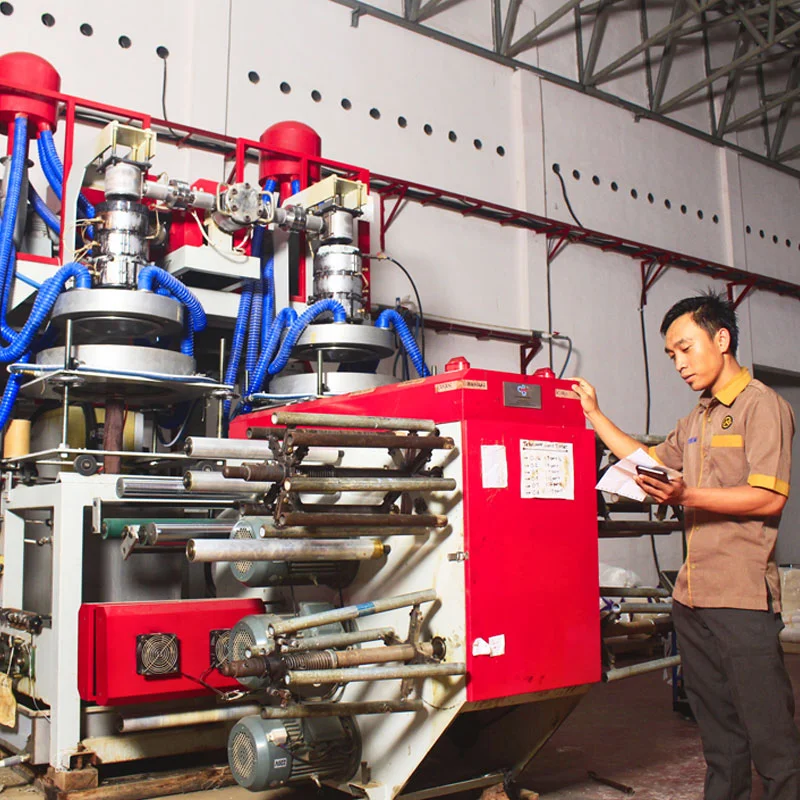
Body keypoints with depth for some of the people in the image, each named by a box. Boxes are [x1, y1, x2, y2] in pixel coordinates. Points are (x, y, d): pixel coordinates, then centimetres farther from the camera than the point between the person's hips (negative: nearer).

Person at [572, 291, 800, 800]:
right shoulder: (698, 420, 20)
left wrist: (687, 497, -23)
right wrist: (594, 413, 29)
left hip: (744, 598, -8)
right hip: (694, 596, 8)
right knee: (720, 737, 15)